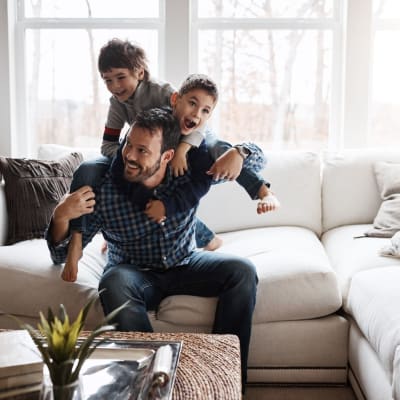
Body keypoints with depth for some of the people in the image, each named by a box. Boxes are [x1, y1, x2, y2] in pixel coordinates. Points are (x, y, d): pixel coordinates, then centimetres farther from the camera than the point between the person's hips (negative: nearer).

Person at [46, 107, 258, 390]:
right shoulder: (103, 190, -22)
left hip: (185, 264, 2)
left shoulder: (189, 171, -17)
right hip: (134, 272, -2)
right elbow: (61, 255, -14)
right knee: (114, 284, -36)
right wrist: (61, 217, -37)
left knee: (243, 271, -20)